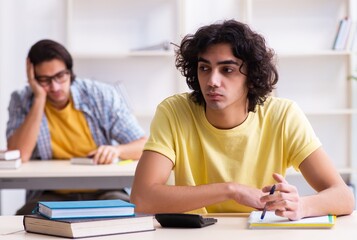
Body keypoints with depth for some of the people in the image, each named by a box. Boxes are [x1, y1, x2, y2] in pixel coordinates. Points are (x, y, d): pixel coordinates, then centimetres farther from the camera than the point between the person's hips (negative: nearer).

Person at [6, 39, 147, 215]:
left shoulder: (103, 96, -3)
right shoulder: (22, 101, -1)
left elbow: (143, 146, -3)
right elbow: (18, 156, -17)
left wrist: (117, 150, -26)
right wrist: (39, 98, -17)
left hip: (103, 192, 0)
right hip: (51, 195, 0)